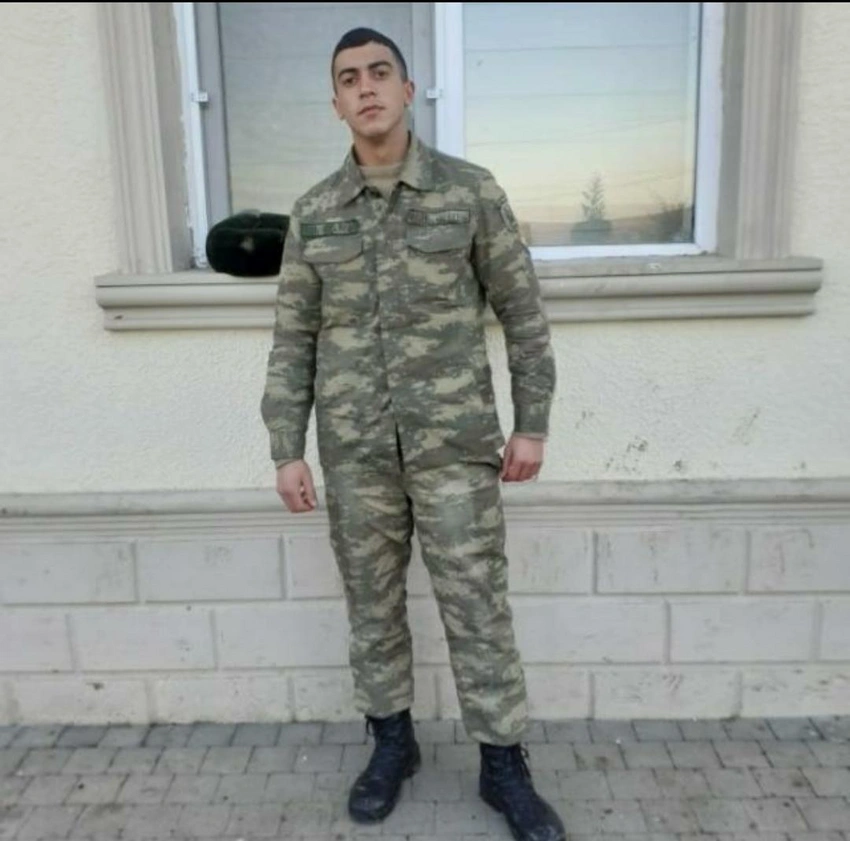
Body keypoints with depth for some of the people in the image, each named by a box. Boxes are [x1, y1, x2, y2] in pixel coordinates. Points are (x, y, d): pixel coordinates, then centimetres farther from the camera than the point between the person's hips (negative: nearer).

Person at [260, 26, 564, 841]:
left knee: (476, 604, 3)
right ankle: (392, 743, 33)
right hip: (356, 445, 2)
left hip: (454, 437, -2)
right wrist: (286, 452, -1)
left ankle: (504, 768, 21)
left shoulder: (471, 189, -2)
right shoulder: (314, 213, 3)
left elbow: (522, 310, 2)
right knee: (372, 601, 12)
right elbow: (293, 339, 5)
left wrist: (532, 425, -2)